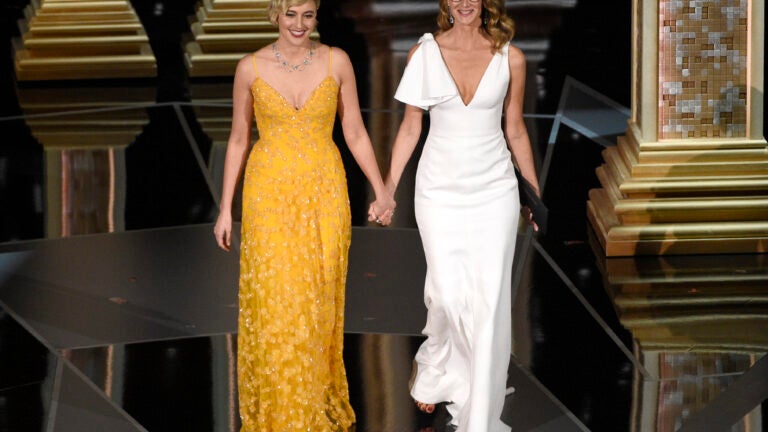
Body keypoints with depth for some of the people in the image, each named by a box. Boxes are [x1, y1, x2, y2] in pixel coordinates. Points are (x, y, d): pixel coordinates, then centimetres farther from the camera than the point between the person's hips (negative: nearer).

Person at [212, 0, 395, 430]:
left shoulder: (337, 62, -3)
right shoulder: (251, 68, -4)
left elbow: (355, 132, 3)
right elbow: (238, 139, 4)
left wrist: (382, 190, -5)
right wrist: (226, 209, 4)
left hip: (323, 194, 1)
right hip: (270, 195, -1)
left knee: (318, 302, 7)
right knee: (273, 301, -2)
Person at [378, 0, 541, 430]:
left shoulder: (510, 58, -1)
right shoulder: (424, 54, -1)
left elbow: (515, 130, 9)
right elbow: (410, 128, 6)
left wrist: (536, 194, 12)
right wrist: (388, 189, 6)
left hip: (494, 190, 0)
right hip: (440, 187, 0)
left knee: (490, 301, -2)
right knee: (447, 294, -3)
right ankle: (434, 374, 29)